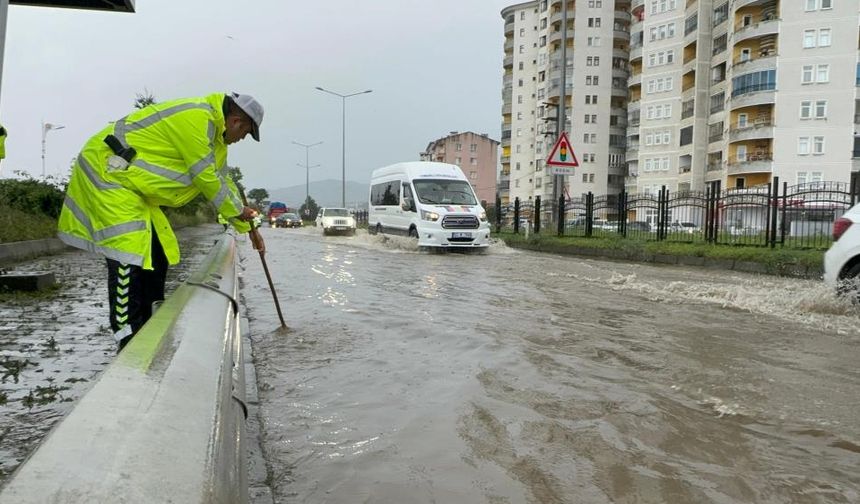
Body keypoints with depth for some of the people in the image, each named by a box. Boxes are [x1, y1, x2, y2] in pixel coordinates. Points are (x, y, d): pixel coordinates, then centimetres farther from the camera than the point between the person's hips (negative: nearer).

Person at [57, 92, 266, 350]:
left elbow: (222, 180, 20)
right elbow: (205, 178, -18)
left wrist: (246, 226, 23)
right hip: (106, 169, -11)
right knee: (129, 256, -17)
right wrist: (237, 211, -3)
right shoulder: (195, 117, -21)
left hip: (130, 181, 11)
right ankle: (129, 342, -13)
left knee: (157, 255, 9)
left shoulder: (214, 132, 11)